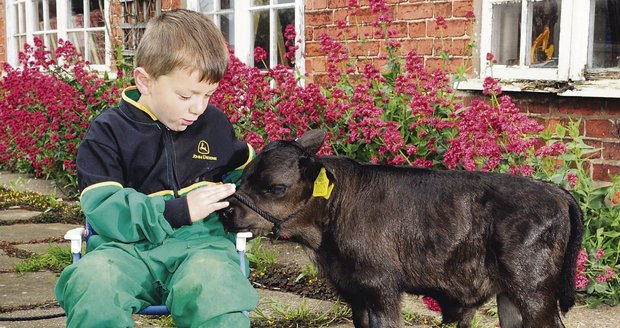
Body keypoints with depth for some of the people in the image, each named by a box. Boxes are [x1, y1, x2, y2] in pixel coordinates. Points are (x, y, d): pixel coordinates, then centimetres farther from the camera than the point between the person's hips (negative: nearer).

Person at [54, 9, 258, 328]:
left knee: (215, 289, -36)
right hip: (128, 243, -1)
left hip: (199, 240, 1)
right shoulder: (108, 130, 2)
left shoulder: (215, 123, 13)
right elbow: (101, 208, -9)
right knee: (91, 285, -36)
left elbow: (244, 169, 32)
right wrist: (177, 211, -18)